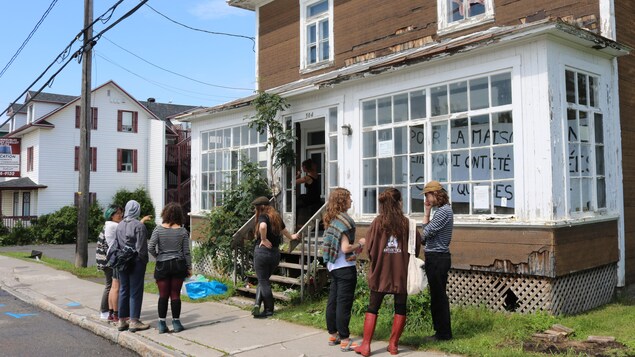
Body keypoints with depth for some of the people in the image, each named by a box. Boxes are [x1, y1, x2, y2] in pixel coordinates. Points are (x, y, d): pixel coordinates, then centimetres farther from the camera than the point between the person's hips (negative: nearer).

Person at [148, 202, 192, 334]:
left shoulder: (158, 229, -5)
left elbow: (150, 247, -10)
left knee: (163, 295, 5)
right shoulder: (182, 231, -4)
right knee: (175, 295, 6)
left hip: (162, 265, 0)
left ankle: (162, 324, 9)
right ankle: (176, 323, 12)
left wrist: (157, 256, 9)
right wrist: (189, 268, 7)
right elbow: (186, 251, -1)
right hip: (178, 264, 0)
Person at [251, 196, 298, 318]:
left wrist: (263, 239, -18)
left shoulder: (263, 217, -9)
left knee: (263, 281, 3)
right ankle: (258, 304, 6)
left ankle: (269, 310, 9)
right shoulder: (276, 217, 13)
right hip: (275, 252, 7)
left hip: (262, 251, -7)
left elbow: (263, 226, -33)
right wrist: (291, 236, 50)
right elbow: (284, 230, 31)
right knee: (264, 280, 16)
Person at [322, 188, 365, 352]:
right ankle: (345, 340, 5)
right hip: (345, 267, -8)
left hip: (333, 266, 8)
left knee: (333, 300, 14)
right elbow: (345, 248, -21)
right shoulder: (344, 220, -17)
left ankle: (333, 335, 24)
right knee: (344, 303, -2)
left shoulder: (331, 219, 9)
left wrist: (355, 247, 14)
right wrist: (360, 243, -5)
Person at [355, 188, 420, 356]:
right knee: (400, 308, 12)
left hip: (381, 271, 0)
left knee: (372, 308, 8)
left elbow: (370, 245, -5)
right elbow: (415, 246, 1)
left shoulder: (378, 222, -7)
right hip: (401, 272, 0)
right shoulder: (406, 223, -6)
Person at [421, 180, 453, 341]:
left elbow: (426, 232, -18)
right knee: (438, 295, 15)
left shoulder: (443, 211, -17)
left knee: (438, 296, -2)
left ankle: (443, 333, 7)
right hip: (437, 257, 10)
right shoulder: (443, 209, 16)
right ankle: (441, 330, 23)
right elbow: (428, 231, 13)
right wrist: (427, 212, 6)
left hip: (437, 258, -10)